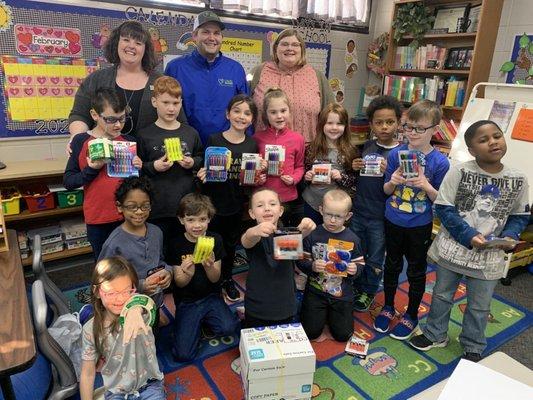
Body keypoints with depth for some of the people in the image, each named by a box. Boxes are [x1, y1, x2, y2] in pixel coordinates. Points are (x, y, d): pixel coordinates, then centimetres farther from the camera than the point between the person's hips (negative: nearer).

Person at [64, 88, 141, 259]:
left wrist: (137, 169, -11)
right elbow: (68, 182, -3)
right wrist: (92, 170, -19)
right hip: (98, 219, -1)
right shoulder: (81, 142, -5)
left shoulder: (129, 141, 2)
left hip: (128, 216, 2)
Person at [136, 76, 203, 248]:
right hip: (157, 207, -2)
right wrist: (153, 167, -17)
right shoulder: (145, 135, -2)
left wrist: (193, 163, -5)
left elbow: (201, 158, 15)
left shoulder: (190, 133, 6)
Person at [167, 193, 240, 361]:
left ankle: (204, 321, 6)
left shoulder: (215, 240, -6)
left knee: (229, 328, -26)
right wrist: (188, 273, -32)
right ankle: (194, 324, 16)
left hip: (211, 297, 1)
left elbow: (215, 279, -6)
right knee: (183, 354, -14)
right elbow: (179, 283, -7)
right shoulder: (176, 243, -9)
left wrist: (209, 267, -30)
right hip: (187, 301, -1)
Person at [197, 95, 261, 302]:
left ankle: (227, 279, 41)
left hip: (238, 205, 3)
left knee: (231, 244, 19)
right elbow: (205, 171, -5)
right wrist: (203, 175, -25)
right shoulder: (214, 140, -9)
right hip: (214, 204, -3)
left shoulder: (252, 144, 0)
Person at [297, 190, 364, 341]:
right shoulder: (313, 234, -11)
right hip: (316, 290, -1)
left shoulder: (352, 239, -8)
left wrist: (355, 270, -20)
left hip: (342, 293, 1)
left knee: (343, 335, 3)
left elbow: (359, 263, 2)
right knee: (311, 332, 0)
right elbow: (300, 261, -6)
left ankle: (331, 312, 33)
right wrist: (312, 266, -26)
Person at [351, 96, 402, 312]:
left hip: (380, 216, -4)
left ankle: (369, 292, 35)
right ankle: (357, 286, 41)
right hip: (358, 211, 4)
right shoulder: (367, 146, 2)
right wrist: (354, 168, -6)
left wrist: (388, 172, -28)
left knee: (375, 259, 14)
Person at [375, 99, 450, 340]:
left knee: (416, 270, 14)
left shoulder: (440, 162, -13)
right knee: (392, 265, 18)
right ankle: (388, 307, 39)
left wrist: (426, 186, -26)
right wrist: (393, 182, -20)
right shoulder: (396, 153, -7)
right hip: (393, 221, 2)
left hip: (420, 226, -2)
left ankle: (411, 315, 34)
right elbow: (386, 190, 2)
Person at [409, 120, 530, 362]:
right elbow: (443, 208, -12)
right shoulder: (459, 171, -14)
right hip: (453, 248, -2)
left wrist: (509, 236, -13)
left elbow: (520, 216, 6)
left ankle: (473, 347, 42)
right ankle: (435, 335, 42)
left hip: (489, 255, 2)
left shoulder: (518, 180, -4)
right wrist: (468, 235, -21)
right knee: (442, 295, 19)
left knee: (479, 306, 18)